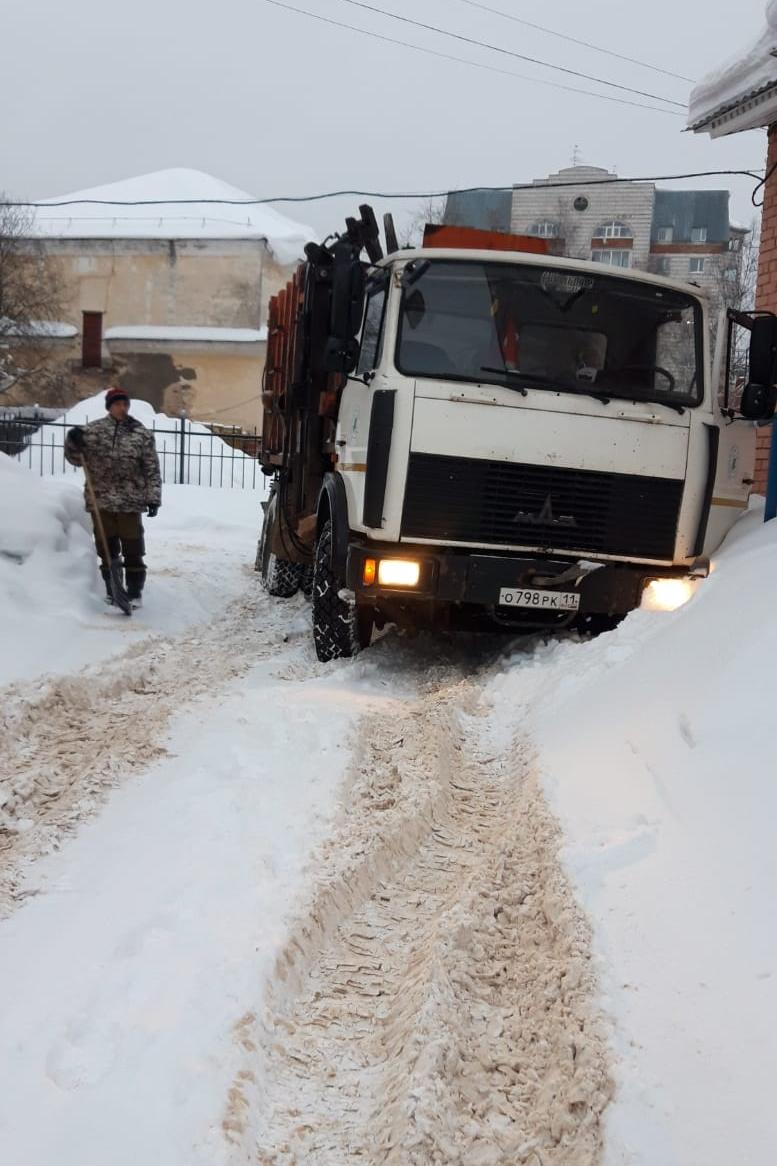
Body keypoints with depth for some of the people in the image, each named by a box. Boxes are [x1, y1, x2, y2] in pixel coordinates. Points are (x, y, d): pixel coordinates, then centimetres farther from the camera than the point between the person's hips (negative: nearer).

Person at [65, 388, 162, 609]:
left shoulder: (142, 434, 0)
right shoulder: (93, 430, 3)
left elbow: (152, 470, 1)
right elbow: (77, 459, 9)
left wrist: (153, 498, -6)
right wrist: (73, 443, -11)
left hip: (131, 503, -1)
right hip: (101, 501, 2)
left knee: (133, 551, 1)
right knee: (107, 550, 10)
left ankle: (134, 593, 11)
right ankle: (113, 591, 21)